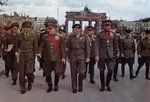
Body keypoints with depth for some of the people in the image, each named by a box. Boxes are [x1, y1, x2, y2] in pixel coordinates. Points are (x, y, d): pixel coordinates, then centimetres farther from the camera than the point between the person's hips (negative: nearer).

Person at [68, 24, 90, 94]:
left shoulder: (84, 37, 2)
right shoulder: (70, 37, 5)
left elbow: (87, 47, 2)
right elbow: (69, 48, 8)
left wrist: (87, 57, -2)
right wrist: (68, 57, 8)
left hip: (82, 57, -1)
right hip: (73, 57, 1)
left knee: (82, 72, -6)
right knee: (73, 73, 4)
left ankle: (80, 86, 20)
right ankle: (74, 88, 17)